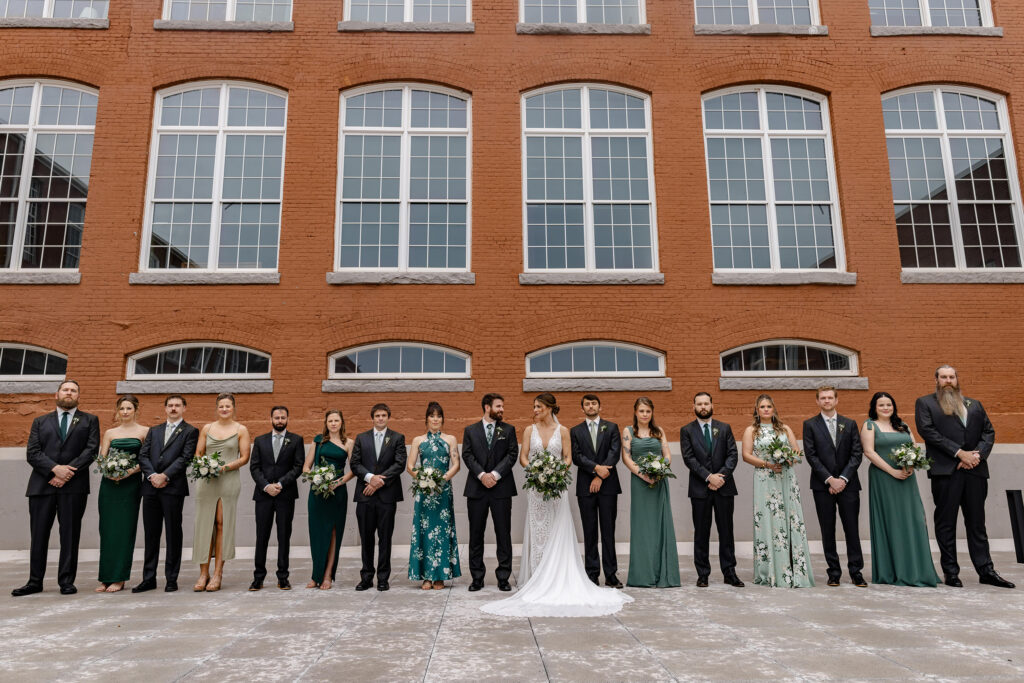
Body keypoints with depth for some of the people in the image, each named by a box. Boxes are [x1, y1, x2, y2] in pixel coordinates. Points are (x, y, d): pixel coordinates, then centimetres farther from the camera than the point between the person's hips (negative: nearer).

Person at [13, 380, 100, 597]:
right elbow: (32, 453, 4)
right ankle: (35, 581, 15)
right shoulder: (40, 422, 15)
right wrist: (55, 468, -13)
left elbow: (91, 450, -1)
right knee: (39, 535, 5)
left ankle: (66, 581, 8)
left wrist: (68, 473, -13)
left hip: (73, 486, -2)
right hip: (42, 485, 2)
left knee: (70, 534, 1)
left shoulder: (89, 421, 11)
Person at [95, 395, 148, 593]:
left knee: (124, 529, -3)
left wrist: (130, 471, -16)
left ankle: (119, 578, 2)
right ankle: (106, 577, 10)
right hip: (109, 484, 3)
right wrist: (109, 472, -11)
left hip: (131, 484, -3)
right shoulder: (110, 433, 13)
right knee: (107, 529, 2)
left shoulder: (144, 431, 4)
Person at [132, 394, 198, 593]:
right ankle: (149, 579, 15)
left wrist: (165, 476, -14)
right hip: (151, 487, 5)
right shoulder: (154, 431, 20)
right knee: (151, 534, 8)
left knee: (173, 534, 0)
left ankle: (171, 579, 6)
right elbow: (143, 455, 9)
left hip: (173, 488, -4)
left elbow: (185, 457, -6)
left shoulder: (190, 431, 5)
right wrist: (151, 475, -7)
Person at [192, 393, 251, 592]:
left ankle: (218, 574, 1)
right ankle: (204, 572, 5)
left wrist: (225, 467, -12)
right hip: (206, 481, 2)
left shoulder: (241, 430, 6)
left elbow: (244, 458, 1)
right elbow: (198, 453, 14)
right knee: (204, 524, -1)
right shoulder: (207, 428, 14)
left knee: (222, 523, -3)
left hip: (229, 480, -2)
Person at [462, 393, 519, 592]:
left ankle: (503, 578, 11)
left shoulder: (508, 430, 8)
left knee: (503, 534, 2)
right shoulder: (470, 430, 9)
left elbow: (512, 454, -1)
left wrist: (495, 474, -13)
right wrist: (482, 475, -14)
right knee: (476, 535, 5)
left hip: (501, 488, 0)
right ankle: (477, 578, 15)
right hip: (476, 488, 1)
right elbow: (467, 455, -1)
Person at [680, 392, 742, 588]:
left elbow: (733, 455, 1)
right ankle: (703, 574, 12)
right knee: (701, 533, 4)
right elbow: (689, 458, -5)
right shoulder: (687, 430, 4)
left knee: (726, 531, 6)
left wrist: (721, 476, -12)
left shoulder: (724, 428, 9)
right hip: (700, 488, -1)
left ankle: (729, 572, 15)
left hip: (724, 486, 1)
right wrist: (709, 476, -15)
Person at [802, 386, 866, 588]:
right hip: (823, 486, -1)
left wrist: (843, 478, -8)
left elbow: (857, 454, 3)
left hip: (848, 484, 1)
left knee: (852, 528, 1)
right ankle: (834, 572, 12)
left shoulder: (850, 424, 10)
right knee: (827, 531, 4)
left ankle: (856, 571, 11)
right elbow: (811, 455, -3)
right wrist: (829, 479, -11)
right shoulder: (810, 425, 4)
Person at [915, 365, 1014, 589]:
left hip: (975, 470, 4)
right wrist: (959, 453, -13)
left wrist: (978, 454, -8)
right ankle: (951, 572, 7)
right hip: (945, 470, -4)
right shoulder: (925, 403, 5)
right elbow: (927, 431, -7)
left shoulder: (974, 404, 19)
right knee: (946, 522, 1)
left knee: (977, 522, 8)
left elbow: (989, 432, 11)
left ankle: (986, 570, 14)